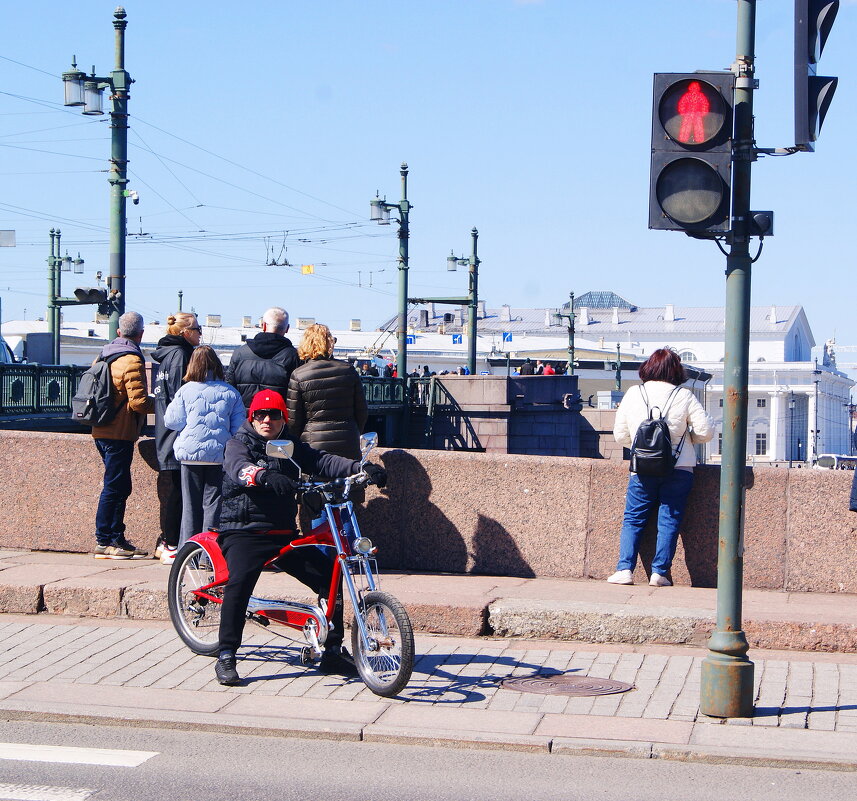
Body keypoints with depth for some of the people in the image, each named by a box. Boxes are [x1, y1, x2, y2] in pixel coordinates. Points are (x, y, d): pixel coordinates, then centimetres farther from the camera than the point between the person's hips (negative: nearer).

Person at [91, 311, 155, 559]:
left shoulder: (104, 357, 13)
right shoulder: (132, 361, -14)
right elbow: (138, 402, -18)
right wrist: (158, 404, -1)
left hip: (102, 431, 9)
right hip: (120, 434, -9)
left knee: (120, 486, 14)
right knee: (115, 487, -4)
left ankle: (117, 538, 17)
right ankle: (104, 542, -2)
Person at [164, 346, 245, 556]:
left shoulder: (186, 390, -2)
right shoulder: (231, 393, 2)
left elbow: (172, 421, 0)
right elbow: (239, 427, 3)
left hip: (190, 454, 0)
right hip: (219, 454, 0)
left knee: (191, 504, 8)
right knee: (213, 503, 2)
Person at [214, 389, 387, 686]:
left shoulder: (291, 447, 13)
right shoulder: (238, 444, -1)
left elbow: (322, 462, -3)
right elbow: (239, 467, -25)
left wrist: (362, 468, -21)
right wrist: (265, 476, -48)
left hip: (284, 533, 5)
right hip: (243, 531, -5)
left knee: (328, 574, -6)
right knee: (240, 580, -31)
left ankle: (333, 651, 6)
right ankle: (225, 657, -22)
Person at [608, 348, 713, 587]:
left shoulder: (633, 394, 3)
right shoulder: (684, 396, -3)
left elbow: (620, 435, 8)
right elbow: (706, 431, -2)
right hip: (678, 469, -1)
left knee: (633, 519, 8)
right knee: (669, 521, 3)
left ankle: (624, 569, -1)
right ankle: (659, 572, -1)